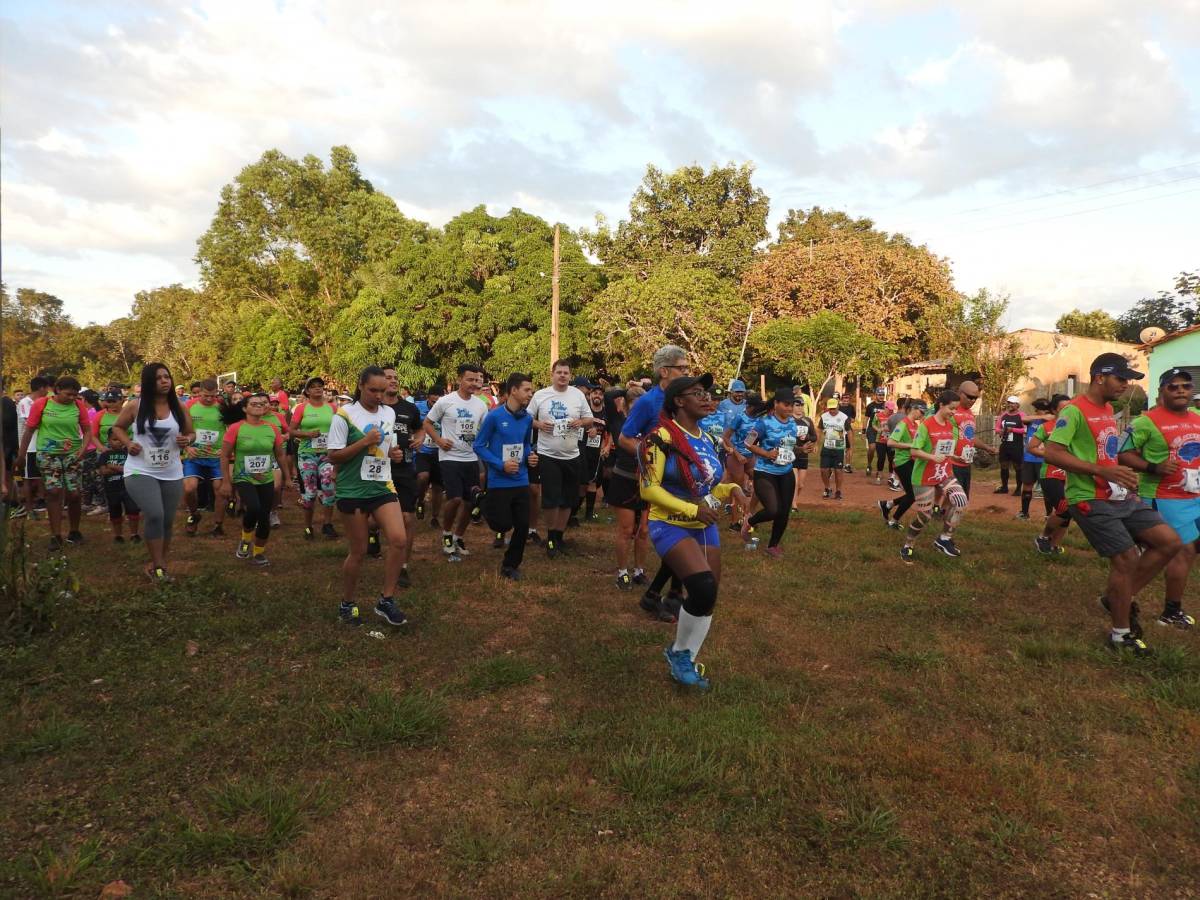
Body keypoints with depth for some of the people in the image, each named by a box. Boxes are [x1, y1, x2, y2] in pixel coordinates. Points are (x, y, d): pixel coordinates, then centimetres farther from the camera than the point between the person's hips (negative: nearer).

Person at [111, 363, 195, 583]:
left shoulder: (179, 407, 0)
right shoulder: (135, 406, -5)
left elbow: (191, 433, 10)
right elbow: (117, 427, 9)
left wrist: (187, 440, -13)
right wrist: (128, 443, -9)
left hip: (172, 474, 3)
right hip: (140, 472, -3)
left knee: (167, 520, 10)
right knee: (154, 515, -20)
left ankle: (158, 564, 28)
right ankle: (158, 566, -7)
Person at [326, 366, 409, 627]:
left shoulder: (389, 413, 8)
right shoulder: (344, 415, -9)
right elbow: (333, 457, -11)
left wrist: (393, 453, 1)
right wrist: (365, 442, -21)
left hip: (383, 487, 5)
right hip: (353, 491, -5)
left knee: (399, 540, -13)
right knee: (359, 551, 3)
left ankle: (386, 601, 1)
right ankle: (347, 605, 24)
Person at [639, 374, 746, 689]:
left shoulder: (707, 441, 9)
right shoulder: (662, 437, -16)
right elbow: (649, 488, -19)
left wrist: (731, 489, -2)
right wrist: (692, 510, -24)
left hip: (706, 528, 8)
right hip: (671, 527, -8)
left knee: (708, 599, 9)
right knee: (704, 588, -24)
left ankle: (687, 661, 30)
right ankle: (678, 651, 3)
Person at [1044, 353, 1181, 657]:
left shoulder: (1108, 409, 15)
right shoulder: (1075, 410, -15)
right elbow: (1052, 452, -24)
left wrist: (1124, 476, 12)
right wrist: (1102, 471, -28)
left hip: (1120, 497, 9)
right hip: (1091, 500, -9)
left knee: (1170, 542, 3)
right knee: (1127, 558, -7)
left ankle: (1117, 597, 17)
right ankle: (1121, 635, 12)